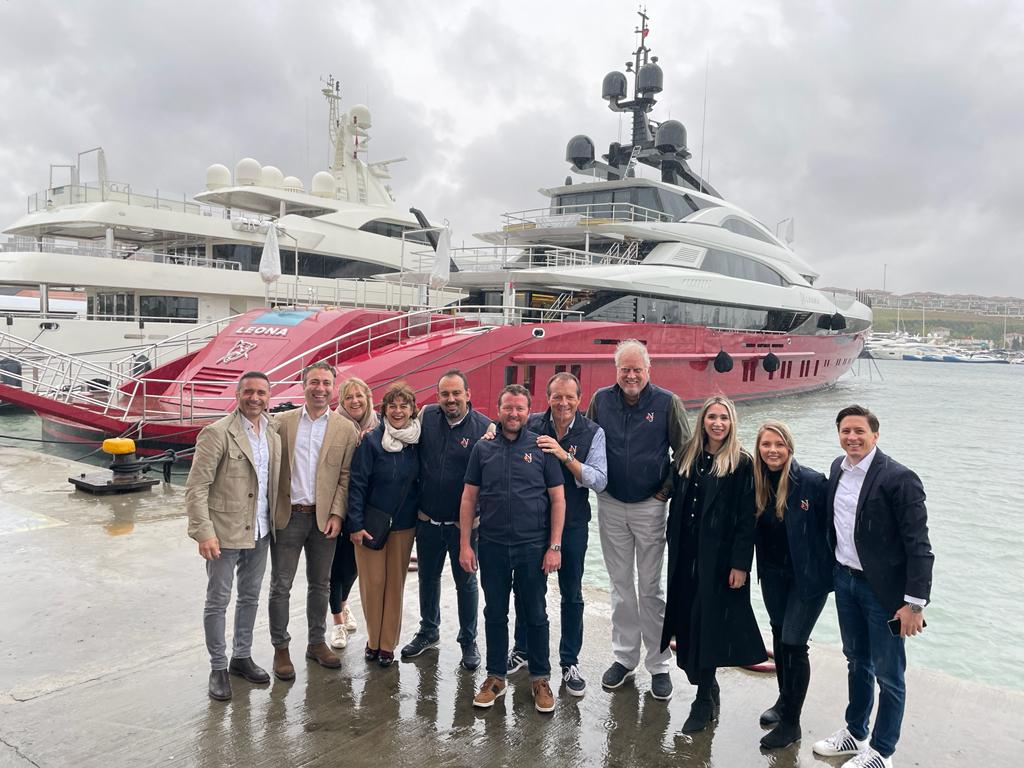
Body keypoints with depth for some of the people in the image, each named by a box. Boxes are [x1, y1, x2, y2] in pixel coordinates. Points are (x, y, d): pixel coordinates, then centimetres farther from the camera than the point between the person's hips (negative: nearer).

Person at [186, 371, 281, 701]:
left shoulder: (273, 433, 4)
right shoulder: (217, 433, -15)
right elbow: (196, 488, -15)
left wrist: (274, 522, 5)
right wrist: (204, 532, -20)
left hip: (260, 532, 6)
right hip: (225, 533, -6)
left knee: (250, 597, 18)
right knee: (218, 602, 7)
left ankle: (242, 657, 34)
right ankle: (218, 668, 22)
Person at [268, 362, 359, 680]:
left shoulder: (346, 429, 1)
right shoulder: (283, 422, 0)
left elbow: (346, 477, 0)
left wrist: (337, 514, -8)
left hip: (324, 518, 1)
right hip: (287, 516, -1)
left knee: (320, 585, 13)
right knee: (281, 586, 5)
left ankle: (316, 642, 29)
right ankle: (281, 648, 19)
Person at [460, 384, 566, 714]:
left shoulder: (542, 447, -2)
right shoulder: (483, 448, 3)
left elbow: (557, 498, -2)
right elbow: (469, 497, 5)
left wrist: (554, 546, -6)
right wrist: (465, 544, 1)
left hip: (533, 546, -1)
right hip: (492, 547, 2)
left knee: (536, 615, 8)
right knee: (495, 614, 12)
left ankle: (540, 678, 24)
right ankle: (496, 676, 27)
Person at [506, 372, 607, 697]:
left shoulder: (592, 432, -7)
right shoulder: (532, 425, -5)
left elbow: (599, 481, -15)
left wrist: (566, 456, -26)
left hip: (572, 525, -1)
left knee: (572, 595, 10)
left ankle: (570, 663, 25)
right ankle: (522, 649, 36)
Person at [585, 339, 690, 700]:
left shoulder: (667, 402, -8)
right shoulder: (601, 400, 0)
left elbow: (684, 451, -2)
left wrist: (667, 491, -5)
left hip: (650, 506, -3)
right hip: (610, 506, 3)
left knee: (650, 587, 4)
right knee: (620, 585, 12)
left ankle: (659, 665, 16)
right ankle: (624, 657, 25)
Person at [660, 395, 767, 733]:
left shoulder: (741, 464, -7)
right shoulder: (687, 458, 8)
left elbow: (747, 518, -9)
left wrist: (741, 564, -13)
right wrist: (674, 550, 9)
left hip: (719, 557, -5)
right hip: (685, 554, 5)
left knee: (707, 623, -1)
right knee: (687, 620, 8)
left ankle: (704, 700, 12)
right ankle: (707, 687, 27)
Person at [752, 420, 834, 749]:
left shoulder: (812, 482, -20)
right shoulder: (756, 482, -6)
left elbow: (830, 526, -14)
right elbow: (753, 529, 5)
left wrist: (831, 568, -12)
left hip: (808, 575, -5)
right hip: (773, 573, 5)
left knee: (793, 643, -2)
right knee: (779, 635, 20)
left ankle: (791, 722, 14)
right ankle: (784, 699, 42)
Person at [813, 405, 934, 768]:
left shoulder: (899, 478, -19)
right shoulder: (838, 469, 2)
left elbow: (919, 546, -18)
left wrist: (914, 603, -19)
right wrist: (831, 571, 12)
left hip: (883, 588, -6)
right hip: (845, 579, 7)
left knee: (888, 675, 8)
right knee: (857, 661, 22)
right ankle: (855, 733, 40)